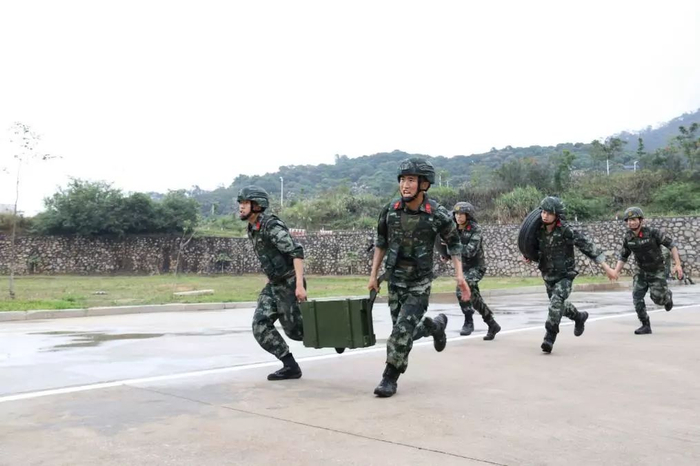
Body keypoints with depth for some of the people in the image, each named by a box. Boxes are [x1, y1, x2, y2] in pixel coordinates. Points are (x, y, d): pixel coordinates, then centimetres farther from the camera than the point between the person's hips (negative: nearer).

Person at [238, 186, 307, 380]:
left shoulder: (272, 225, -19)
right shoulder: (252, 229, 9)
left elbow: (297, 252, -25)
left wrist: (299, 285, -31)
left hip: (290, 284, -8)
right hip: (274, 285, 8)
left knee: (296, 330, 0)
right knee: (260, 326, -3)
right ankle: (290, 366, 5)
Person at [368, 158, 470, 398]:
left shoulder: (438, 215, -15)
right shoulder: (390, 210, -6)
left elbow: (454, 243, 0)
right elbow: (381, 242, 7)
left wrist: (459, 274, -9)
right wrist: (373, 275, 5)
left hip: (420, 283, -4)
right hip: (395, 280, 4)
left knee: (402, 330, -13)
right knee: (406, 331, 12)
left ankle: (389, 378, 3)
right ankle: (435, 325, 42)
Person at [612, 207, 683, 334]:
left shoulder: (652, 233, -23)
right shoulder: (627, 237, -10)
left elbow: (671, 244, -15)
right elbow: (623, 256, 2)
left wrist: (677, 264, -20)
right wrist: (615, 272, -10)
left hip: (657, 271, -4)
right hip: (641, 271, 4)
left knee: (658, 298, -6)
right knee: (637, 298, -9)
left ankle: (667, 296, 32)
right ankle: (646, 326, 1)